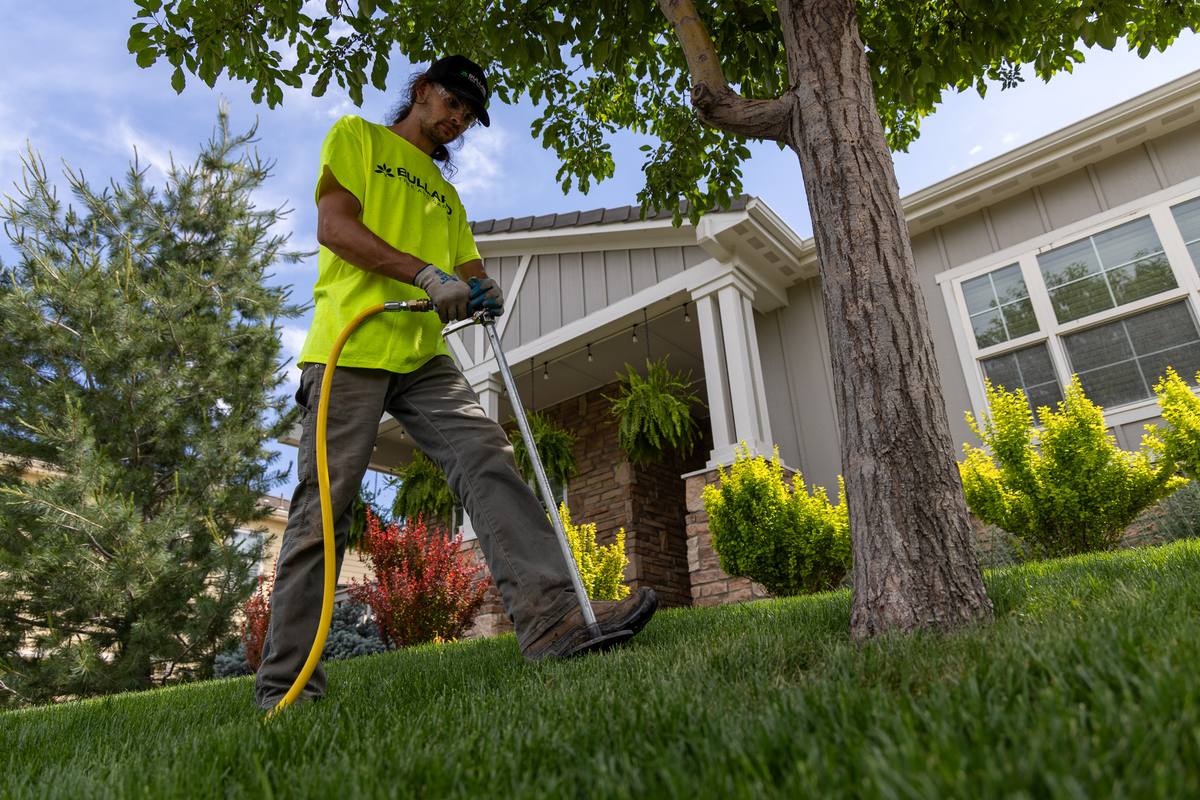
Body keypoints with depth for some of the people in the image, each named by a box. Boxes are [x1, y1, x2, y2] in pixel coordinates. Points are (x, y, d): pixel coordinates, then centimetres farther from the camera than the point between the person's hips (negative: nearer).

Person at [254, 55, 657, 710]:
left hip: (424, 356, 6)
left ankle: (550, 614, -24)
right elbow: (334, 226, -4)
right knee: (323, 506, -7)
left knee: (487, 459, -15)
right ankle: (284, 679, 2)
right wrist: (426, 274, -16)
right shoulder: (356, 136, 13)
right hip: (350, 347, -5)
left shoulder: (444, 192, 32)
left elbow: (466, 270, 23)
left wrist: (479, 292, -3)